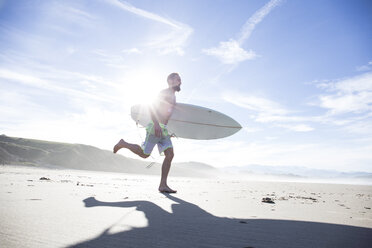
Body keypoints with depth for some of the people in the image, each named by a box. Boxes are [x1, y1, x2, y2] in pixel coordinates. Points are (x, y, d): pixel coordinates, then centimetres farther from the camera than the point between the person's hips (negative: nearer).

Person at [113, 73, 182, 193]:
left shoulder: (172, 96, 23)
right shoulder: (164, 92, -5)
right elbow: (152, 107, -17)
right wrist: (156, 124, -28)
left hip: (163, 130, 8)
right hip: (156, 128, -8)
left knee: (170, 154, -6)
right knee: (144, 154, -4)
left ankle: (163, 185, -6)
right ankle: (123, 144, 20)